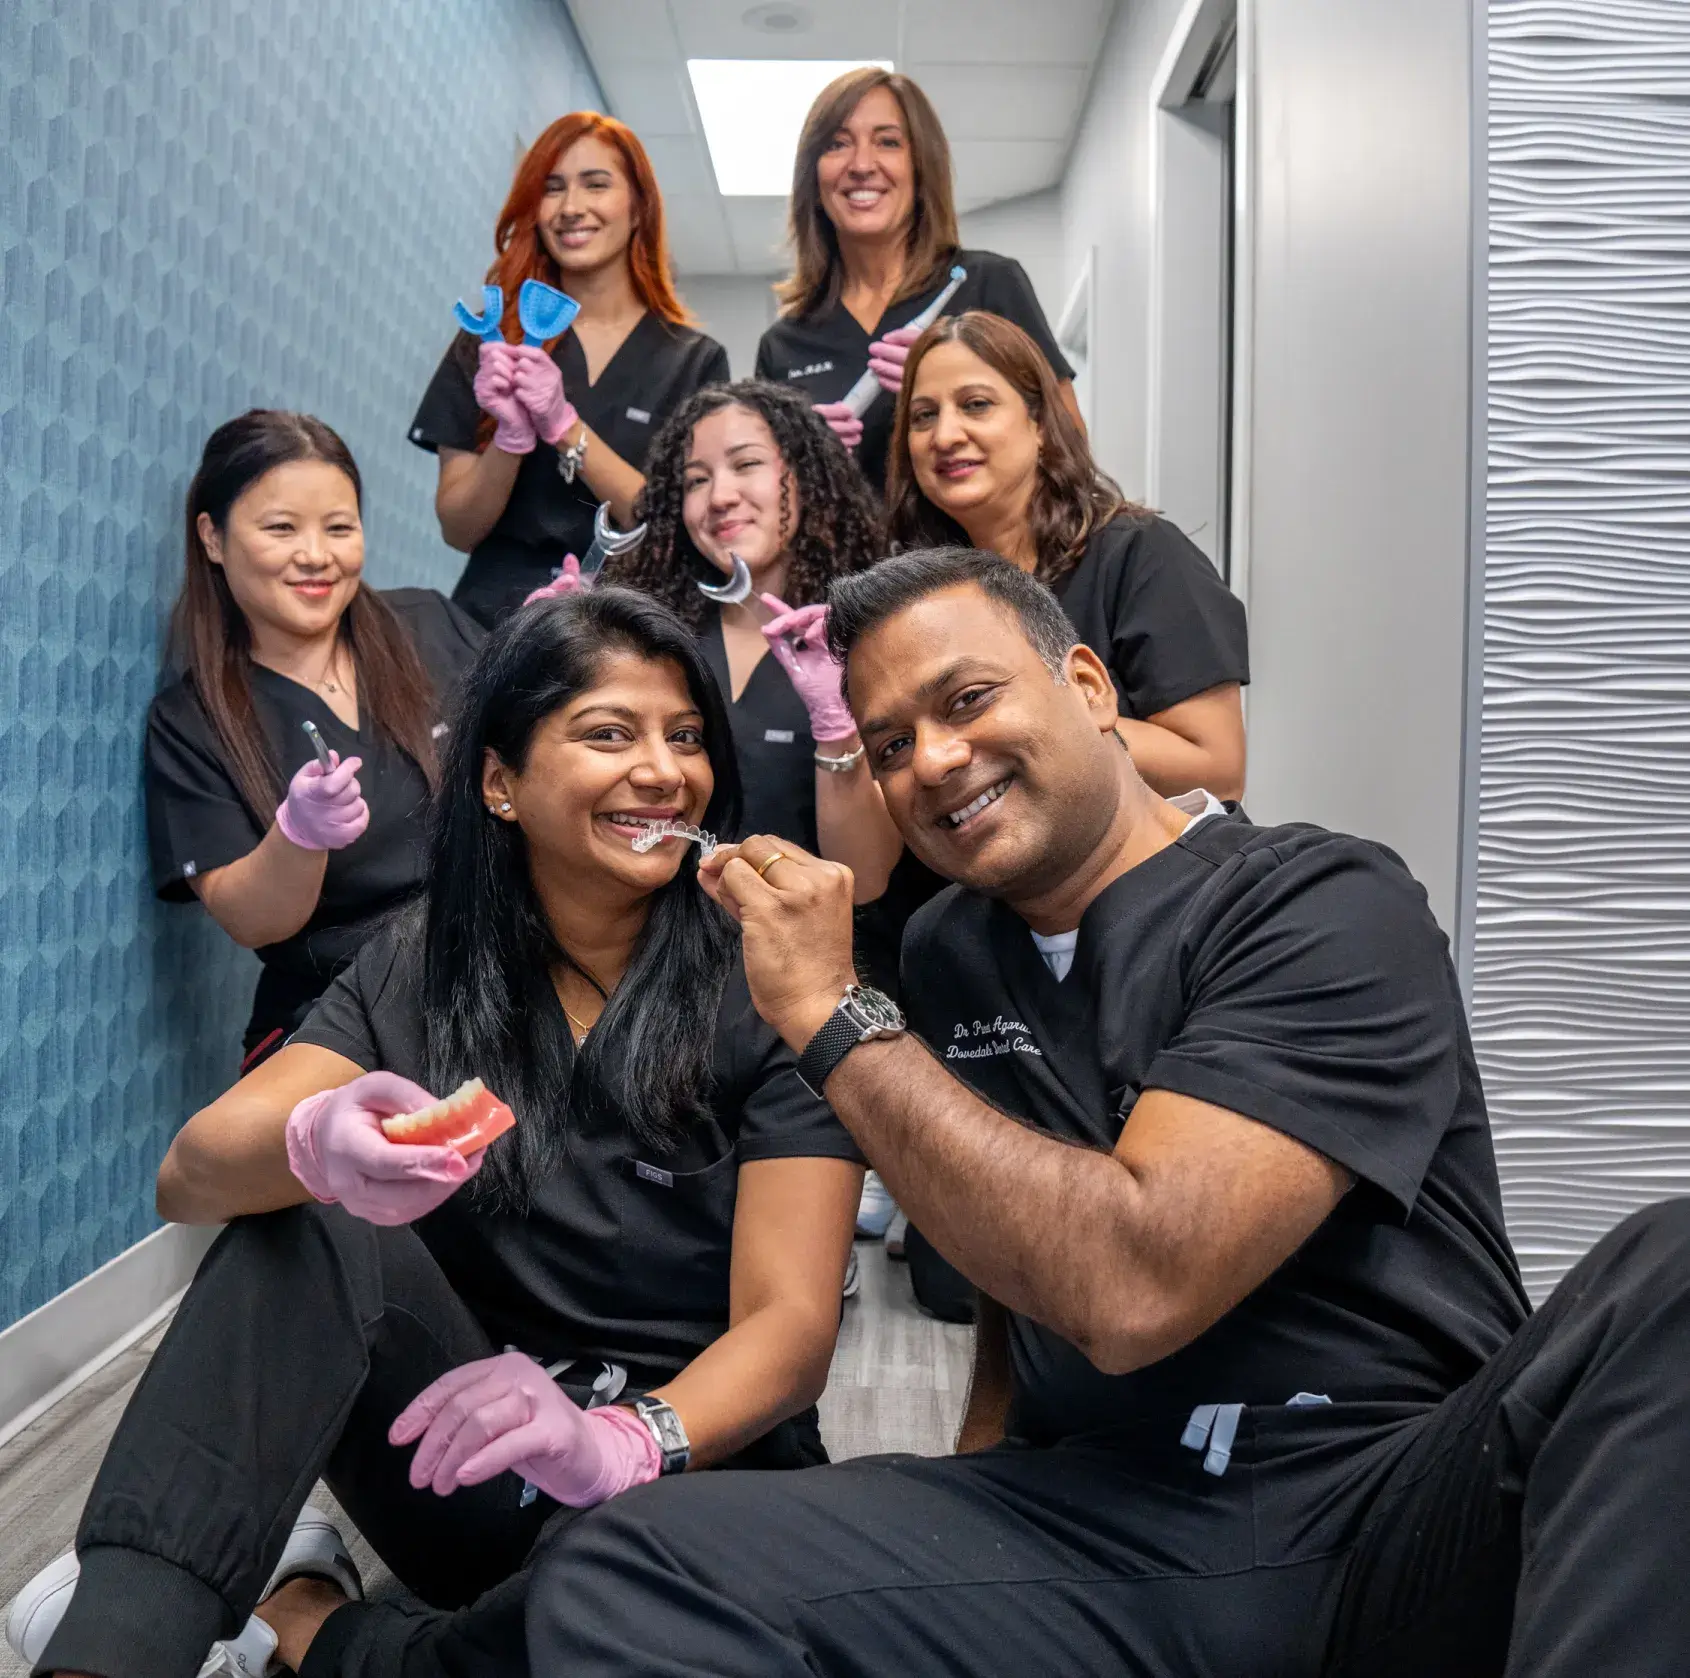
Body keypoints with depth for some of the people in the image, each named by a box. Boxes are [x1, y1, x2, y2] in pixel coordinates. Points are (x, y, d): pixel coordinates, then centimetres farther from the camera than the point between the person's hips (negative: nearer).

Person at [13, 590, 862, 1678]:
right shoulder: (423, 965, -1)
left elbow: (790, 1323, -15)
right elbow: (189, 1176, -12)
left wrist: (619, 1443, -37)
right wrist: (314, 1146, -37)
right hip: (471, 1461, 2)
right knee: (303, 1223, -21)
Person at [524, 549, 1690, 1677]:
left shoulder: (1327, 907, -8)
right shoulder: (949, 956, 12)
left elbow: (1130, 1290, -21)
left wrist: (832, 1018, -14)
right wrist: (956, 1535, 5)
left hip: (1391, 1514, -3)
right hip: (1095, 1535, 3)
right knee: (624, 1576, -21)